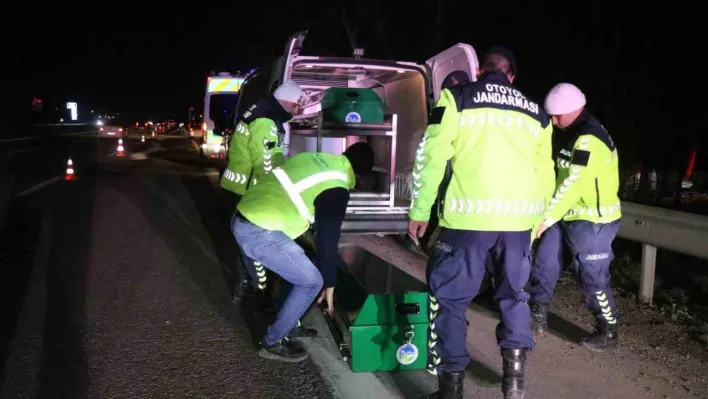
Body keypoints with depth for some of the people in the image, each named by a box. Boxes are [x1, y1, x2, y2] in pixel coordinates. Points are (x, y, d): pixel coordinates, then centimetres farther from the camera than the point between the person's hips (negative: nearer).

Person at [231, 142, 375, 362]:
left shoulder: (313, 158, 16)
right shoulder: (336, 189, -6)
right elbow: (328, 239, -2)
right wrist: (329, 285, 9)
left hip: (242, 219, 9)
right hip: (261, 233, -9)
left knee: (293, 266, 27)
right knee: (311, 282, 5)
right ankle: (273, 342, 12)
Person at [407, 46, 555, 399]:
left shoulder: (457, 99, 4)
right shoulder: (536, 114, 17)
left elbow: (432, 156, -3)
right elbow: (545, 175, 19)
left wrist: (420, 212, 3)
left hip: (469, 217, -4)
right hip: (518, 219, 4)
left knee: (449, 299, 6)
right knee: (513, 295, 21)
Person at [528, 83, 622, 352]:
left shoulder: (589, 140, -21)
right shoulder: (577, 135, 11)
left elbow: (574, 185, -26)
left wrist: (546, 218, -25)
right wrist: (548, 215, 8)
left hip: (592, 221, -10)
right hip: (568, 216, 10)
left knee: (593, 278, 0)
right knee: (544, 265, 12)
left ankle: (608, 333, 16)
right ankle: (537, 317, 25)